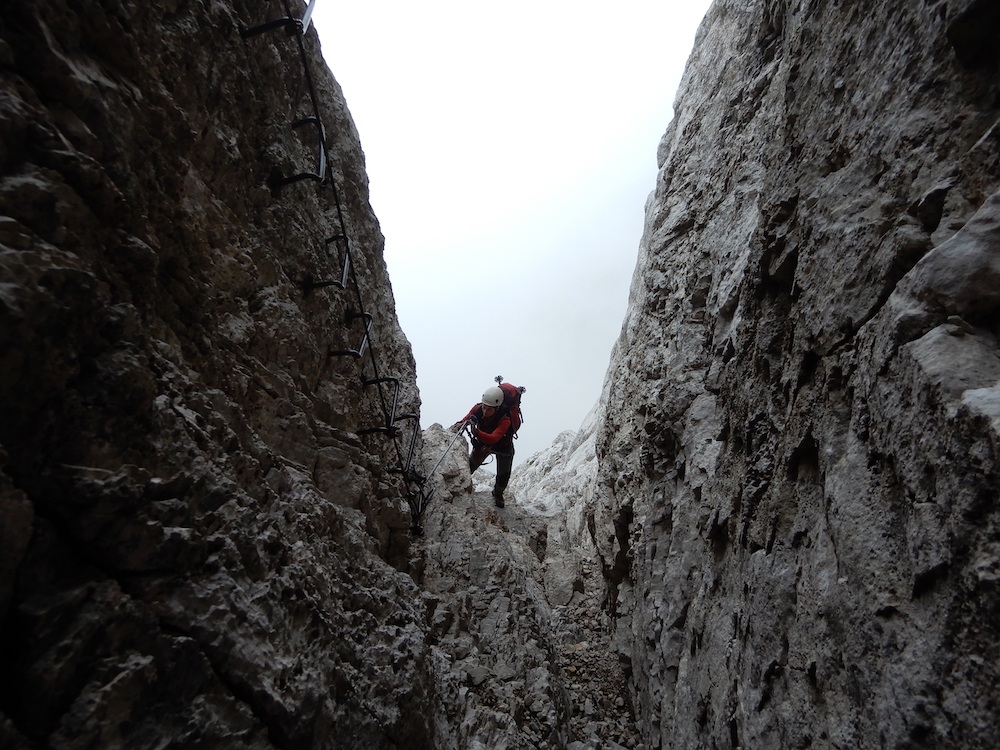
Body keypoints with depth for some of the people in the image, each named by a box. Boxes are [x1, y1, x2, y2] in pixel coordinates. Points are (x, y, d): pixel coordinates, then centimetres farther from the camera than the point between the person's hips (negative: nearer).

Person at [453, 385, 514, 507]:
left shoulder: (505, 419, -43)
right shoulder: (478, 408, -31)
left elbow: (493, 439, -55)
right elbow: (465, 420, -16)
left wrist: (477, 432, -72)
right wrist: (457, 426, -40)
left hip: (502, 447, -2)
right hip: (483, 443, 3)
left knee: (503, 476, 10)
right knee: (469, 466, 3)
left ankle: (498, 494, 41)